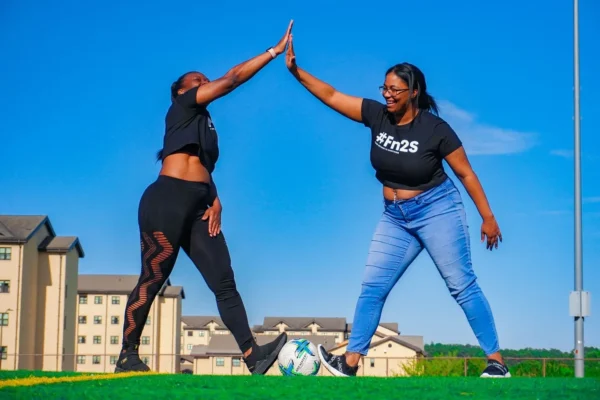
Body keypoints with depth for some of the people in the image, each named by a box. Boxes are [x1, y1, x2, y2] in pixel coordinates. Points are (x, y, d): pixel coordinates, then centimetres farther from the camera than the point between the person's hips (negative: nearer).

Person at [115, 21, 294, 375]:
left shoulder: (205, 124, 27)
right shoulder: (182, 109, 5)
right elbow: (232, 79, -3)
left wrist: (216, 203, 0)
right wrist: (275, 51, -3)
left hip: (199, 208, 8)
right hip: (166, 202, -8)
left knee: (224, 282, -4)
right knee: (152, 280, -5)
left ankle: (253, 355, -13)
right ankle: (127, 355, 3)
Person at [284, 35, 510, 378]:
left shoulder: (435, 129, -16)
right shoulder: (377, 116, -5)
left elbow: (466, 173, -9)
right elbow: (331, 96, -2)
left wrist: (488, 218, -7)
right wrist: (296, 71, -12)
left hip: (437, 210, -5)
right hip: (396, 217, 6)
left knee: (462, 285, -4)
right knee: (373, 288, 4)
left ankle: (497, 362, 1)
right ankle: (350, 362, 9)